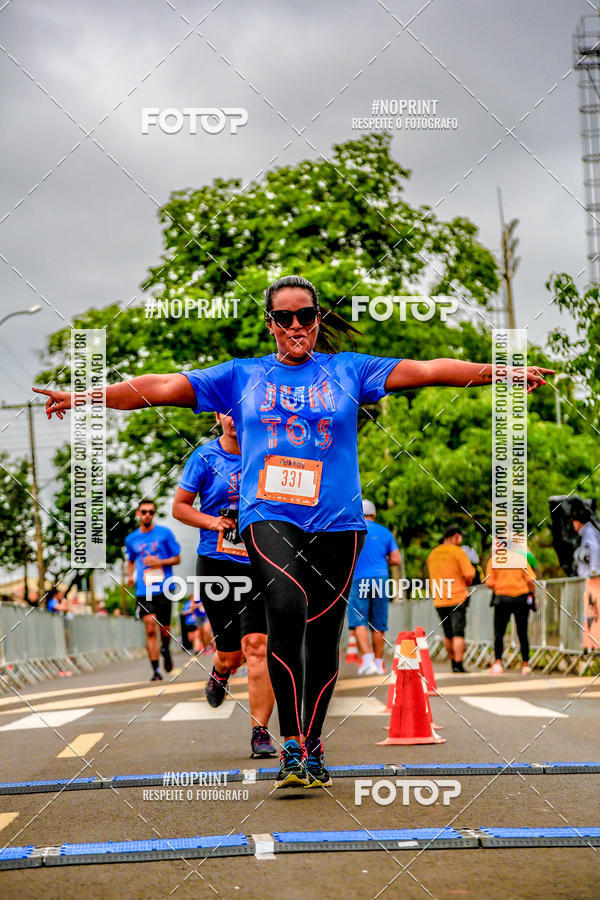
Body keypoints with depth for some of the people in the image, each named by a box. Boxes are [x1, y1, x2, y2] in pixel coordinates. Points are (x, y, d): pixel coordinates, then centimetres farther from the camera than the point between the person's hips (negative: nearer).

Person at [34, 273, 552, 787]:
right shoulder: (241, 377, 14)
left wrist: (500, 373, -3)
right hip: (268, 514, -1)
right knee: (287, 607, -25)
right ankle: (291, 746, -20)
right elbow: (163, 387, 10)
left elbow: (426, 371, 6)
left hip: (337, 519, 2)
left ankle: (312, 747, 21)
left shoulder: (348, 371, 13)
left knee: (323, 632, 2)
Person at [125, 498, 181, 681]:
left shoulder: (165, 533, 3)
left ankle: (165, 650, 40)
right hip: (143, 590, 1)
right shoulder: (131, 539, 11)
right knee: (150, 630, -11)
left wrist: (159, 562, -10)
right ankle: (156, 671, -8)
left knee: (164, 629, 5)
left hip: (163, 589, -1)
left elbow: (177, 558, 6)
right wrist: (130, 575, 7)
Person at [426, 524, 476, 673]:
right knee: (458, 634, -6)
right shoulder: (457, 551, -6)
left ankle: (453, 663, 24)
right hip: (457, 598, -5)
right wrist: (467, 582, 9)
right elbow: (470, 574, -13)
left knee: (448, 634, 15)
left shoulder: (432, 554, 13)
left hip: (439, 600, 5)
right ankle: (458, 665, -12)